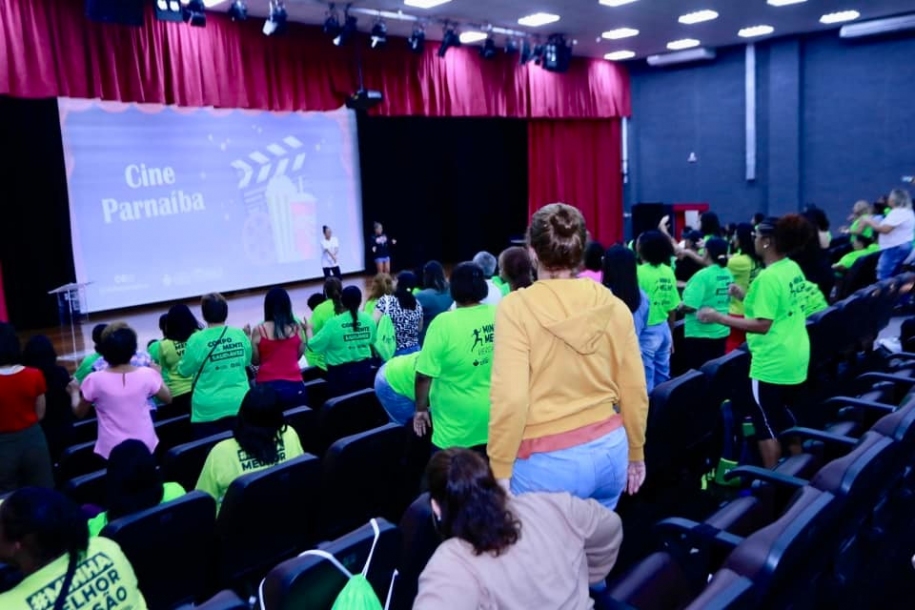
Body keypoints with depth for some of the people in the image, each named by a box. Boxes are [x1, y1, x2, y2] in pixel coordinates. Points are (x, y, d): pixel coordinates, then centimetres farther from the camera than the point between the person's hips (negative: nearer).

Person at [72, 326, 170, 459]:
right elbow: (167, 399, 5)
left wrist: (74, 391, 22)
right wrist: (157, 374, 20)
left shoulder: (94, 380, -14)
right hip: (145, 446, 1)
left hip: (112, 450, -1)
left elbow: (79, 413, 2)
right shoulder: (147, 374, -12)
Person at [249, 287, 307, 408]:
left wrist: (248, 337, 14)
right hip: (294, 386, 1)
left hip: (267, 386, -1)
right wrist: (307, 330, 18)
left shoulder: (259, 330, -4)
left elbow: (255, 361, 4)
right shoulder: (296, 327, 0)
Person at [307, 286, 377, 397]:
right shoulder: (368, 319, -5)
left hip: (341, 373, -4)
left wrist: (309, 329, 7)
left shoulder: (334, 323, -17)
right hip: (364, 370, 4)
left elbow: (313, 345, -11)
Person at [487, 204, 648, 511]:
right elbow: (634, 391, 5)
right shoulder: (614, 306, -1)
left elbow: (511, 398, -19)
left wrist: (499, 472, -9)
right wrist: (636, 454, 19)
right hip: (609, 450, 5)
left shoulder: (517, 308, -13)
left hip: (548, 462, -4)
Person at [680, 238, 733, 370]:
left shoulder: (703, 275, -19)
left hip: (700, 334, -8)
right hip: (721, 332, 8)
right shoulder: (728, 274, 4)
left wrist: (679, 306, -4)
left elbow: (689, 306, -23)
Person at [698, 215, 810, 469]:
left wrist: (719, 318, -21)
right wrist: (748, 298, 16)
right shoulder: (793, 269, 6)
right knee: (787, 419, 23)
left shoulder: (768, 277, -21)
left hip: (773, 363, -9)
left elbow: (763, 325, -23)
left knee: (765, 424, 4)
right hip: (795, 358, 9)